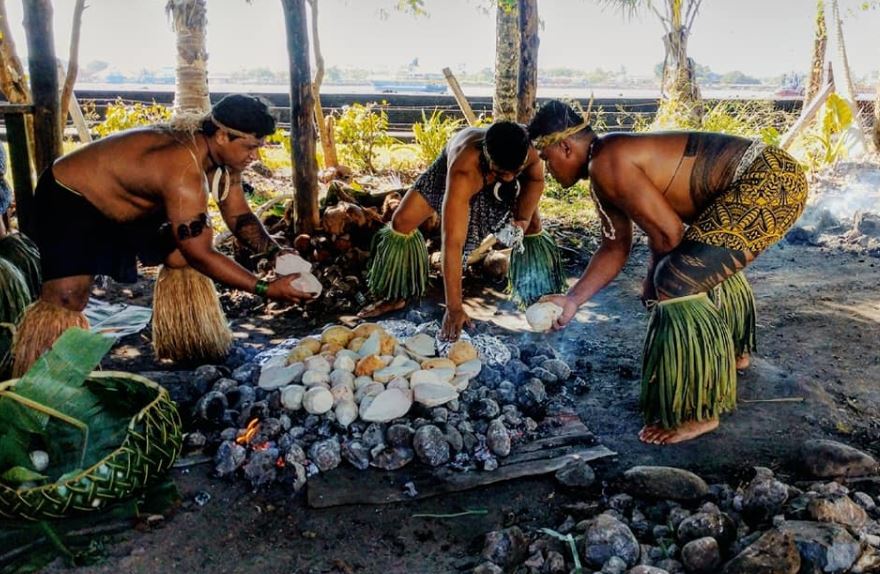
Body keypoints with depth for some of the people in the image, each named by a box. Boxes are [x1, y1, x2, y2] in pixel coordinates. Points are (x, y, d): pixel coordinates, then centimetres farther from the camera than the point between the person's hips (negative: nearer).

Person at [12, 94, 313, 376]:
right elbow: (202, 255, -34)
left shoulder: (222, 153, -10)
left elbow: (239, 216, 0)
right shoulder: (184, 172, -38)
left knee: (182, 255, 5)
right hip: (69, 199, -9)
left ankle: (188, 349, 19)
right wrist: (266, 289, -35)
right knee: (68, 297, -21)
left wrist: (274, 251, -18)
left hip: (132, 199, 9)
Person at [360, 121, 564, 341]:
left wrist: (523, 217, -27)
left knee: (532, 226, -5)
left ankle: (539, 295, 15)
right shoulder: (463, 172, -50)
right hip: (452, 168, -3)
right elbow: (452, 243, -51)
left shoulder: (529, 149, -38)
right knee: (402, 221, -13)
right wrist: (454, 308, -51)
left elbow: (536, 179, -11)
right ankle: (395, 297, 5)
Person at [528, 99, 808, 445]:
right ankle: (734, 351, 53)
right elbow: (615, 247, 18)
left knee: (679, 281, -16)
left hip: (769, 181, -11)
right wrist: (572, 300, 12)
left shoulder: (607, 163, -18)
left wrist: (653, 279, 2)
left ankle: (699, 413, -4)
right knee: (711, 258, 32)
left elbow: (668, 231, -17)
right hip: (767, 177, 11)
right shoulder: (604, 173, 13)